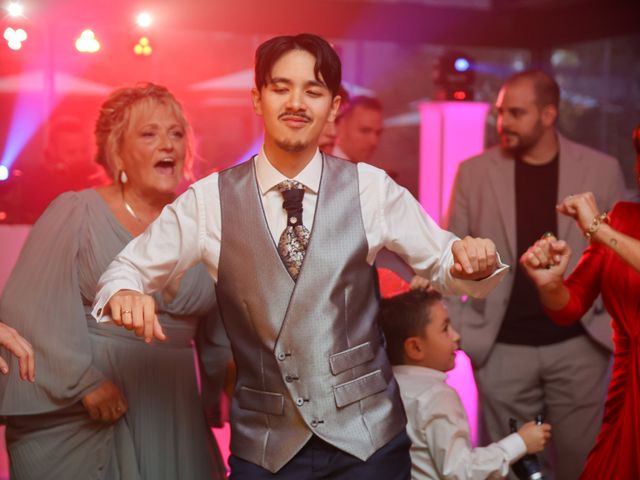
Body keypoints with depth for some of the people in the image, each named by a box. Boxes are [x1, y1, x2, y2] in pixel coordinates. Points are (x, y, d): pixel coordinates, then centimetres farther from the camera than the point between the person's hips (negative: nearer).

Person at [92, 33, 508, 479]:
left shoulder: (371, 188, -2)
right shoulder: (210, 200, -3)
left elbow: (441, 262, 6)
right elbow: (130, 267, 4)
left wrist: (472, 260, -16)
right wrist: (125, 294, -19)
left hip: (366, 436, 0)